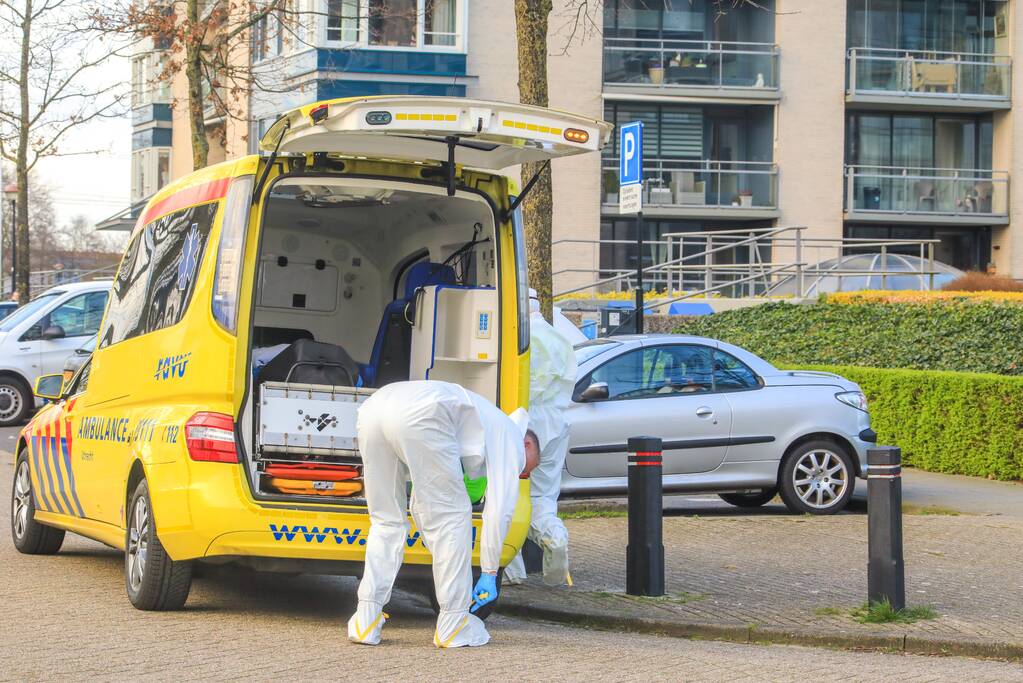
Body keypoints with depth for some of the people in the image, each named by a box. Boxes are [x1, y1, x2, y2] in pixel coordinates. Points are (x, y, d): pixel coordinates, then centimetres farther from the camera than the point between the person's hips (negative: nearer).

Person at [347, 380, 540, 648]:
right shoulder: (510, 435, 24)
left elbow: (420, 506, 45)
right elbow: (500, 506, 11)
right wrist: (490, 573, 16)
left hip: (372, 408, 8)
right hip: (419, 414, -8)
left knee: (386, 520, 21)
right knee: (451, 516, 8)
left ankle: (366, 622, 16)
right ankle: (454, 625, 12)